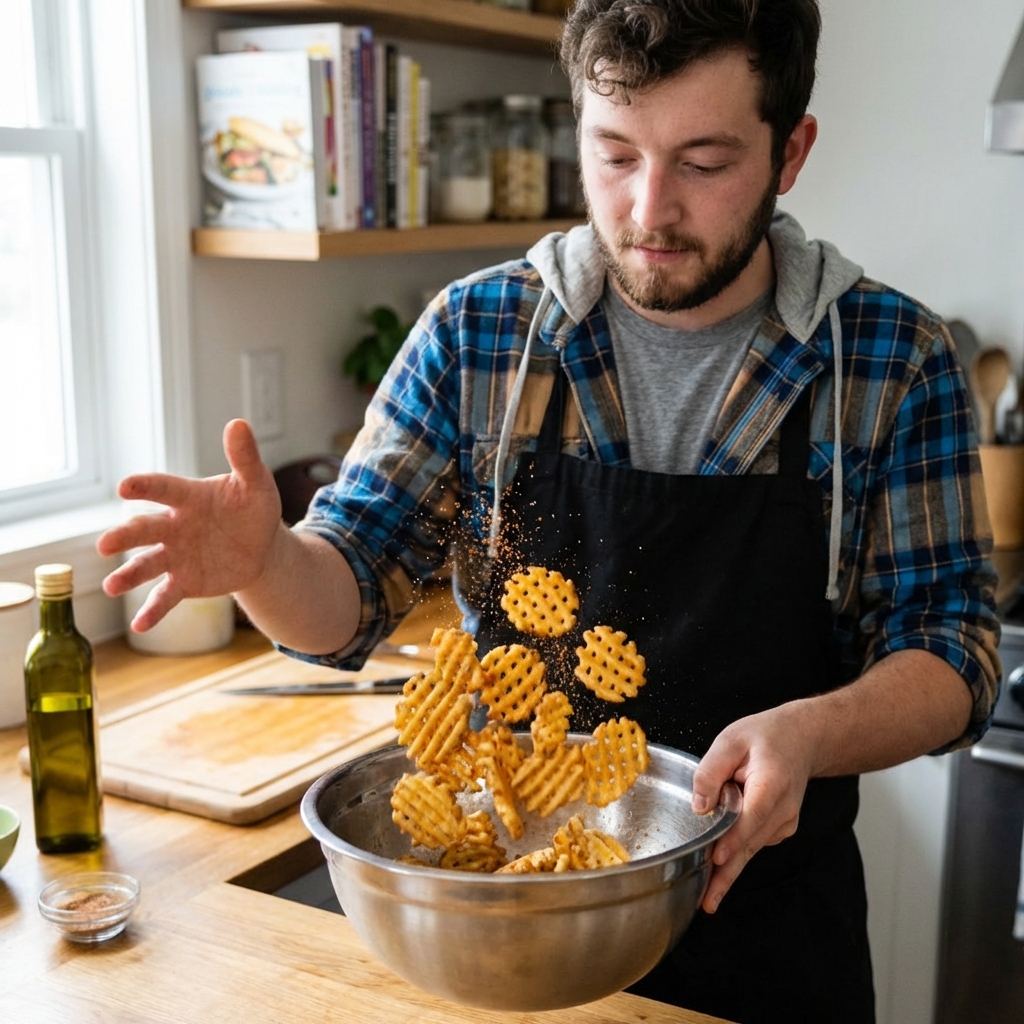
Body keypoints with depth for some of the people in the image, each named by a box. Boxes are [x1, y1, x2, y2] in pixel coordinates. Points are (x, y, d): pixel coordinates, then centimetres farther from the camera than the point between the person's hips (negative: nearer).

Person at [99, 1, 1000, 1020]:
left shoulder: (896, 358, -10)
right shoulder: (476, 330, -8)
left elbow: (951, 652, -8)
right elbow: (347, 596, -6)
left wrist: (807, 734, -29)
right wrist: (262, 562, -29)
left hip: (769, 920, 0)